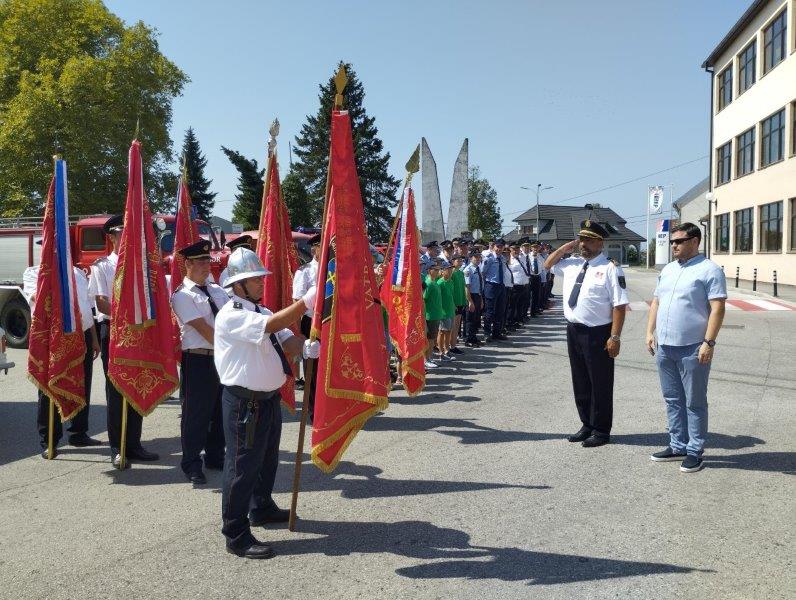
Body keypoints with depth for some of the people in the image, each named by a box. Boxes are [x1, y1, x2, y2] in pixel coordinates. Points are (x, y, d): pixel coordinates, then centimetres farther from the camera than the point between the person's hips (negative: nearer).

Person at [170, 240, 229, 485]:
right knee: (196, 412, 2)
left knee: (221, 410, 15)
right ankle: (192, 464, 16)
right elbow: (203, 329, -14)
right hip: (198, 359, -7)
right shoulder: (182, 295, -8)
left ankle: (215, 456, 31)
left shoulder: (217, 290, 15)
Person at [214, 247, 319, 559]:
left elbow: (286, 338, 1)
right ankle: (236, 536, 10)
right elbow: (273, 325, -32)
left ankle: (261, 508, 46)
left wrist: (305, 348, -20)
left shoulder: (262, 311, 11)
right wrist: (306, 302, -34)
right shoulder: (232, 315, -17)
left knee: (268, 457, 24)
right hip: (244, 401, -9)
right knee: (243, 465, -1)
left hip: (269, 396, 9)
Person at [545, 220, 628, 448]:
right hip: (573, 331, 7)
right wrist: (565, 248, 8)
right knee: (580, 382, 16)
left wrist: (615, 337, -21)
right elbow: (548, 265, 26)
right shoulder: (571, 264, 9)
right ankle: (587, 425, 31)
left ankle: (601, 431, 19)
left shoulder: (609, 268, -12)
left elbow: (619, 305, -16)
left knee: (600, 384, 5)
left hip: (597, 334, -7)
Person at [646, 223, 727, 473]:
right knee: (673, 400, 14)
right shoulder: (667, 270, 14)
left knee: (694, 402, 3)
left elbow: (717, 309, -13)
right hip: (665, 347, 7)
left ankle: (695, 451, 13)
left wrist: (709, 343, -19)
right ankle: (677, 446, 25)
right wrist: (650, 332, 10)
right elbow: (656, 303, 18)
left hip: (692, 349, -7)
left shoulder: (709, 270, -8)